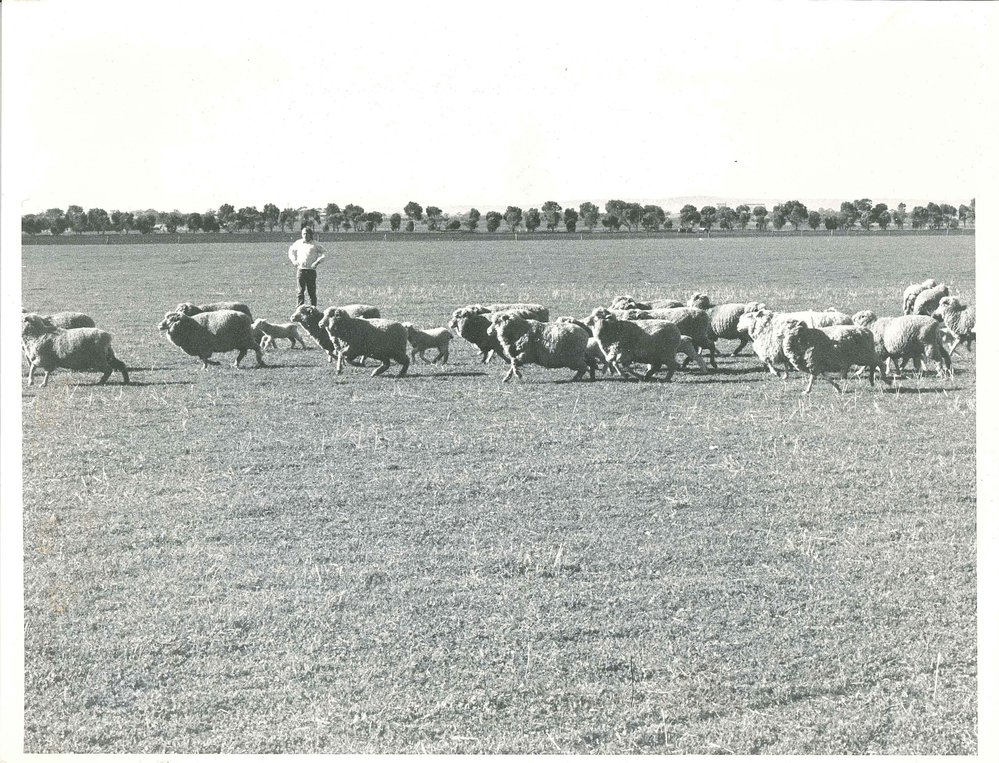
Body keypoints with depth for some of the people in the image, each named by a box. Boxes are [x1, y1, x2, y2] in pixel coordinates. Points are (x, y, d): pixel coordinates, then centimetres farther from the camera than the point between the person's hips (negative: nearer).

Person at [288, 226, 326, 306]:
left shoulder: (314, 245, 0)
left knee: (311, 291, 0)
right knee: (300, 291, 1)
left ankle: (313, 307, 6)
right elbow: (291, 250, 28)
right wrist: (293, 260, 14)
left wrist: (317, 262, -11)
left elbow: (323, 254, 1)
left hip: (311, 270, -3)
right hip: (301, 270, 3)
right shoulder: (298, 243, 10)